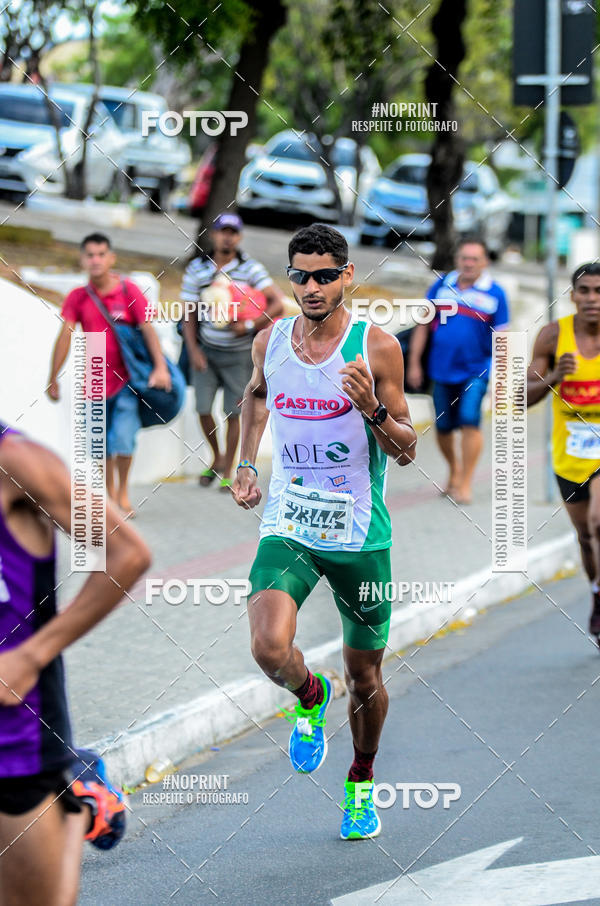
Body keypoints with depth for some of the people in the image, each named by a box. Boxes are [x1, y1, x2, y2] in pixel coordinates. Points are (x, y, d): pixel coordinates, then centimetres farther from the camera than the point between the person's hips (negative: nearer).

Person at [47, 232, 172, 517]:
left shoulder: (129, 290, -6)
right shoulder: (77, 298, -1)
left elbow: (148, 329, -11)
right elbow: (65, 337, -2)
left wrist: (160, 367, -23)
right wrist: (53, 379, -4)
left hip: (127, 378, -2)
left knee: (124, 435, -12)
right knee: (103, 440, 8)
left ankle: (123, 493, 10)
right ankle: (110, 491, 28)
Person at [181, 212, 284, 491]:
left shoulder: (250, 269, -8)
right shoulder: (197, 269, -1)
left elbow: (277, 303, -15)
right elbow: (189, 313, 3)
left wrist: (250, 326, -23)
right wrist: (193, 351, -5)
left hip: (239, 352, -2)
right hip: (207, 349, 2)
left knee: (233, 413, 0)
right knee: (203, 409, -2)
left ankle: (228, 474, 11)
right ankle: (217, 458, 24)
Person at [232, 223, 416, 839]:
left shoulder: (377, 348, -8)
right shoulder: (269, 342, 1)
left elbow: (407, 452, -5)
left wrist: (373, 410, -24)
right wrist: (245, 464, 17)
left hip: (361, 536, -1)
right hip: (288, 529, 1)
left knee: (364, 676, 10)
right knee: (269, 649, -24)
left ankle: (361, 782, 37)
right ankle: (310, 697, 12)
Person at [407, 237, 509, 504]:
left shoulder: (495, 294, -3)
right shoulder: (442, 286, 4)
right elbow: (423, 326, 10)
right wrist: (414, 363, 6)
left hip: (476, 370, -3)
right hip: (442, 370, 3)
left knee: (469, 421, -18)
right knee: (443, 427, 10)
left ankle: (465, 483, -9)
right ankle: (454, 470, 35)